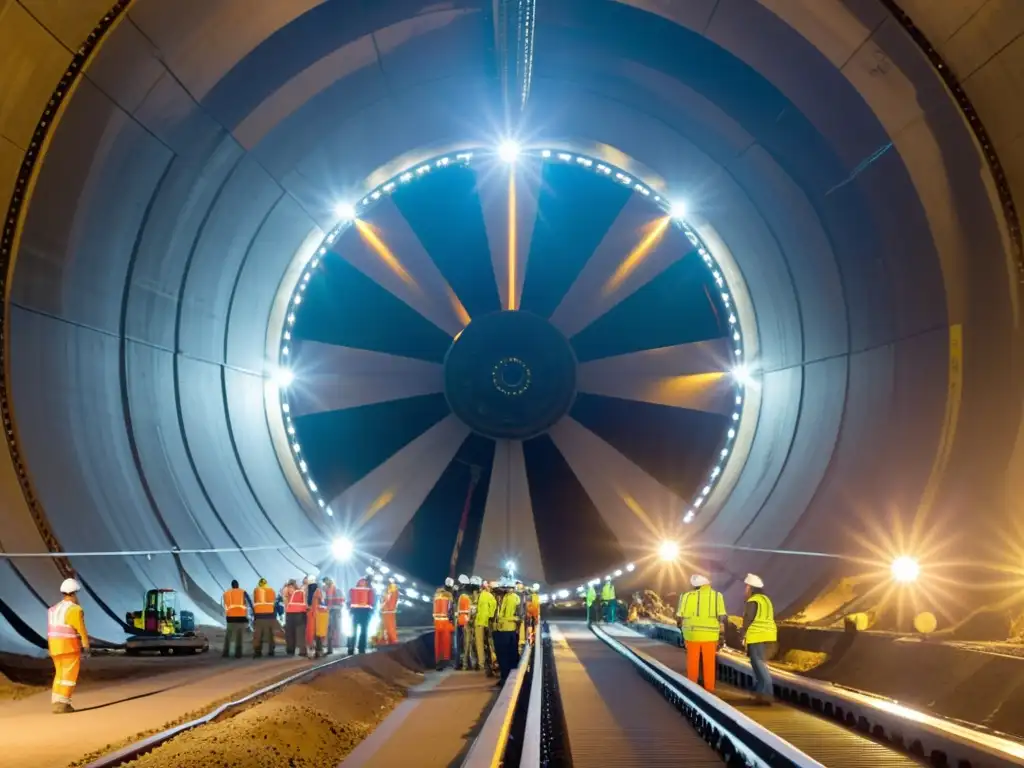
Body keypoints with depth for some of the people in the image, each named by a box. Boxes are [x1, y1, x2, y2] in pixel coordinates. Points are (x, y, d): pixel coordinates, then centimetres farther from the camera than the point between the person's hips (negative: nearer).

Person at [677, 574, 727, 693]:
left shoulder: (687, 596, -1)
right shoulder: (716, 596, -2)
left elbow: (679, 618, 1)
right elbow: (722, 618, -8)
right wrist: (722, 636, -1)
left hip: (692, 634, 0)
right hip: (710, 635, 0)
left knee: (692, 663, 12)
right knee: (709, 664, 10)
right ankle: (709, 689, 12)